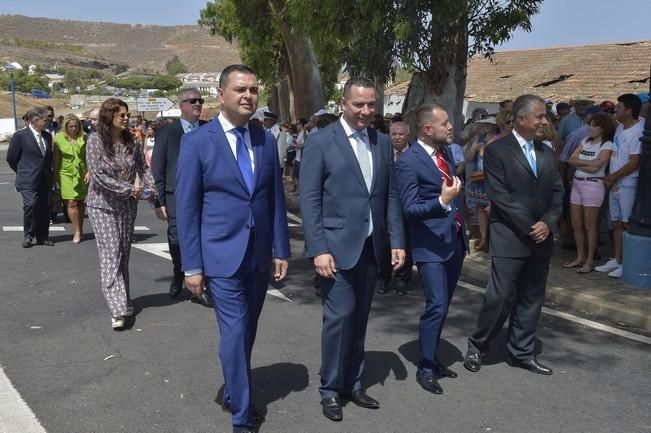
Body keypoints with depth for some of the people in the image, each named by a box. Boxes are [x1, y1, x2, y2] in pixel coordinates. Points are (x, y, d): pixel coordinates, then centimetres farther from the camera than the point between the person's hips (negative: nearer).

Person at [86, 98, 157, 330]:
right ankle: (117, 309, -12)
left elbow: (143, 168, 6)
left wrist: (151, 190, -13)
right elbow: (98, 175, -15)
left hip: (127, 206, 4)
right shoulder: (95, 140, -9)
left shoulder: (131, 141, 3)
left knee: (124, 255, 10)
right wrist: (129, 189, -18)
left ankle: (123, 301, 23)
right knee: (111, 255, -9)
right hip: (102, 205, -4)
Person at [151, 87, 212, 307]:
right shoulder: (167, 132, 4)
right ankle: (178, 276, 33)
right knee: (177, 240, 6)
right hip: (176, 197, -1)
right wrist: (159, 201, -3)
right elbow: (157, 170, 2)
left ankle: (201, 286, 11)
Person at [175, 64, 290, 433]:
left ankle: (233, 394, 37)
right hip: (222, 255, -4)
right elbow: (187, 208, -6)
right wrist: (192, 265, -8)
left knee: (247, 331, 15)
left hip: (259, 255, 5)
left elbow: (276, 199, 9)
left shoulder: (266, 139, 6)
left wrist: (281, 249, 6)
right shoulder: (197, 141, -7)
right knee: (235, 332, -4)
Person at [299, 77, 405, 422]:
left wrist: (397, 241, 5)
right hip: (337, 246, -5)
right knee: (340, 316, -3)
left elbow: (390, 196, 11)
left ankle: (352, 383, 27)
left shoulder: (383, 142, 9)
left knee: (359, 317, 12)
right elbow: (309, 199, -9)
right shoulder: (321, 142, -6)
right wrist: (318, 249, -15)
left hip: (371, 246, 5)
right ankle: (330, 389, 16)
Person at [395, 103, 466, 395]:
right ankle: (425, 369, 9)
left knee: (442, 306, 15)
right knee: (437, 307, -8)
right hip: (431, 245, -8)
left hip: (454, 241, 8)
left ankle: (432, 359, 30)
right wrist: (442, 201, -32)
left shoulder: (445, 152, 9)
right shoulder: (409, 162, -16)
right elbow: (409, 209, -18)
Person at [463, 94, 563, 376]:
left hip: (542, 237, 6)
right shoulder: (496, 151, -7)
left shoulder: (547, 152, 14)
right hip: (510, 237, -6)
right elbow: (499, 196, -13)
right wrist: (529, 227, -14)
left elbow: (557, 191, 11)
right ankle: (477, 346, 14)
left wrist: (548, 222, -7)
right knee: (500, 297, -5)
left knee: (531, 298, 11)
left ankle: (521, 353, 23)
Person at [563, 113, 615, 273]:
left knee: (589, 225, -2)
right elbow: (572, 160, 4)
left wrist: (579, 163, -6)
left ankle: (589, 261, 6)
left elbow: (595, 168, -16)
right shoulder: (585, 141, 13)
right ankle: (580, 257, 20)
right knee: (576, 225, 9)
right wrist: (588, 163, -8)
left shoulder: (607, 145, -6)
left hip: (593, 185, -6)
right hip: (577, 183, 7)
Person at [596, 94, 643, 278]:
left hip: (628, 185, -8)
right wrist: (610, 177, 5)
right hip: (614, 184, 8)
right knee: (616, 223, 14)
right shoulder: (620, 127, 9)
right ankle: (617, 260, 24)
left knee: (627, 224, -2)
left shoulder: (638, 131, -16)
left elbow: (634, 163, -18)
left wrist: (612, 178, -9)